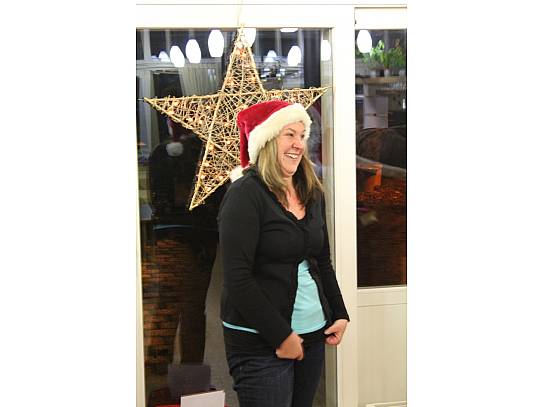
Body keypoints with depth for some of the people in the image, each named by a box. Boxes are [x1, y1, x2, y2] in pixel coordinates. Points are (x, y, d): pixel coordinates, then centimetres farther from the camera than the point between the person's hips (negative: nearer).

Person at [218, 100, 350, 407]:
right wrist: (281, 336, -15)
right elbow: (238, 278, -17)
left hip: (313, 335, 7)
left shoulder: (312, 193, 10)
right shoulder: (246, 194, -12)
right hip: (260, 344, -7)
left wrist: (340, 315, 9)